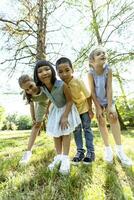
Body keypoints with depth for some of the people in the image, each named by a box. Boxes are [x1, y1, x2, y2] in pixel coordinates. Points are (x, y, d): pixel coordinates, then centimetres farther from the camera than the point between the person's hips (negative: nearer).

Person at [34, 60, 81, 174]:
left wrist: (65, 116, -25)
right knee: (55, 133, 10)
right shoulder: (42, 87, -17)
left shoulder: (62, 85, -35)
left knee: (66, 132, 0)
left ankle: (65, 158, 12)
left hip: (67, 109, -5)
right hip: (56, 110, 6)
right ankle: (59, 156, 26)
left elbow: (70, 101, -24)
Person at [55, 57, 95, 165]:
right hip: (73, 109, 3)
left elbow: (88, 96, -20)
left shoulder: (78, 82, -31)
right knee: (76, 130, 8)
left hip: (84, 107, -3)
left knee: (87, 128, 5)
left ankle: (90, 152, 16)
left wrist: (90, 110, -13)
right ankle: (80, 151, 21)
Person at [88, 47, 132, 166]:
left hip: (108, 99, 1)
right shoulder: (91, 73, -20)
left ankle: (119, 149, -5)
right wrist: (98, 107, -19)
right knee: (101, 122, 2)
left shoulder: (108, 70, -17)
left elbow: (109, 88, -19)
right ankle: (108, 149, 14)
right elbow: (92, 91, -18)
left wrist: (110, 106, -22)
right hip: (97, 100, 0)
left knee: (113, 117, -15)